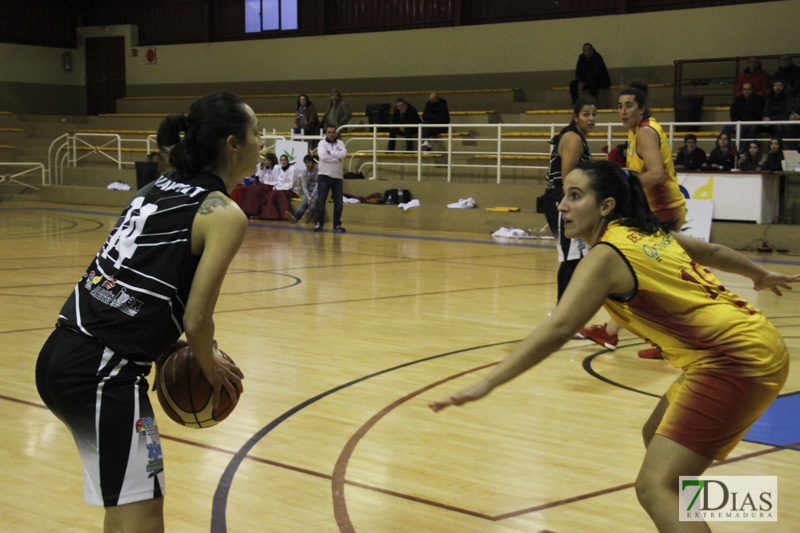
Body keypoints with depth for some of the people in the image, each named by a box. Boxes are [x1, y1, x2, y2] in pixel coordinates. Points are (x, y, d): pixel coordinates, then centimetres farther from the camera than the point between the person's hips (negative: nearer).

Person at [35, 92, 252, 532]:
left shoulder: (161, 188, 16)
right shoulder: (225, 214, -7)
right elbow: (196, 319, -10)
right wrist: (210, 368, 10)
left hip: (57, 357, 9)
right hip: (103, 373, -9)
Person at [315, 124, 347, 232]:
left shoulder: (340, 143, 10)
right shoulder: (322, 143, -1)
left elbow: (344, 154, -9)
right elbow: (323, 156, -17)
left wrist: (330, 152, -13)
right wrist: (337, 159, -10)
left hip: (338, 176, 3)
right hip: (324, 175, -3)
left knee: (339, 202, 3)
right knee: (320, 200, -6)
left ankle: (337, 224, 11)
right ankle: (319, 223, 3)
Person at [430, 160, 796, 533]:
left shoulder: (607, 255, -13)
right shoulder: (650, 234, 13)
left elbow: (556, 329, -25)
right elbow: (712, 252, 29)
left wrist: (486, 383, -30)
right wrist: (761, 275, 49)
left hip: (734, 361, -10)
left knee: (654, 488, -15)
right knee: (657, 437, 27)